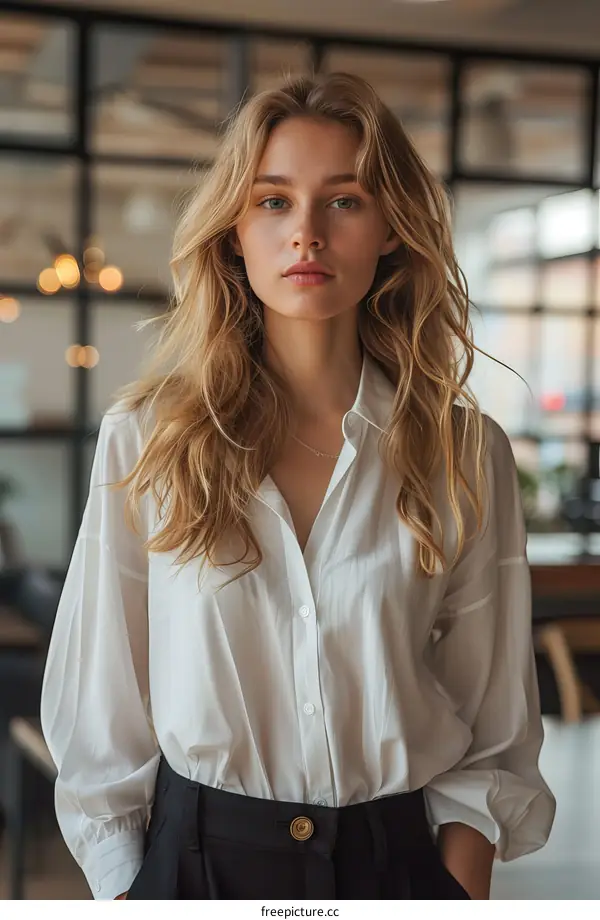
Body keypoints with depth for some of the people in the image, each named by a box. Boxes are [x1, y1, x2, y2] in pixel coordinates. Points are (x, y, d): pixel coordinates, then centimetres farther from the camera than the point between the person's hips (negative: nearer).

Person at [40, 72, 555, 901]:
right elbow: (100, 704, -3)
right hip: (197, 854, 0)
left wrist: (463, 889, -11)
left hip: (400, 855, 1)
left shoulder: (465, 453, -6)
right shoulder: (145, 438, -8)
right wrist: (122, 886, -6)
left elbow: (492, 725, -2)